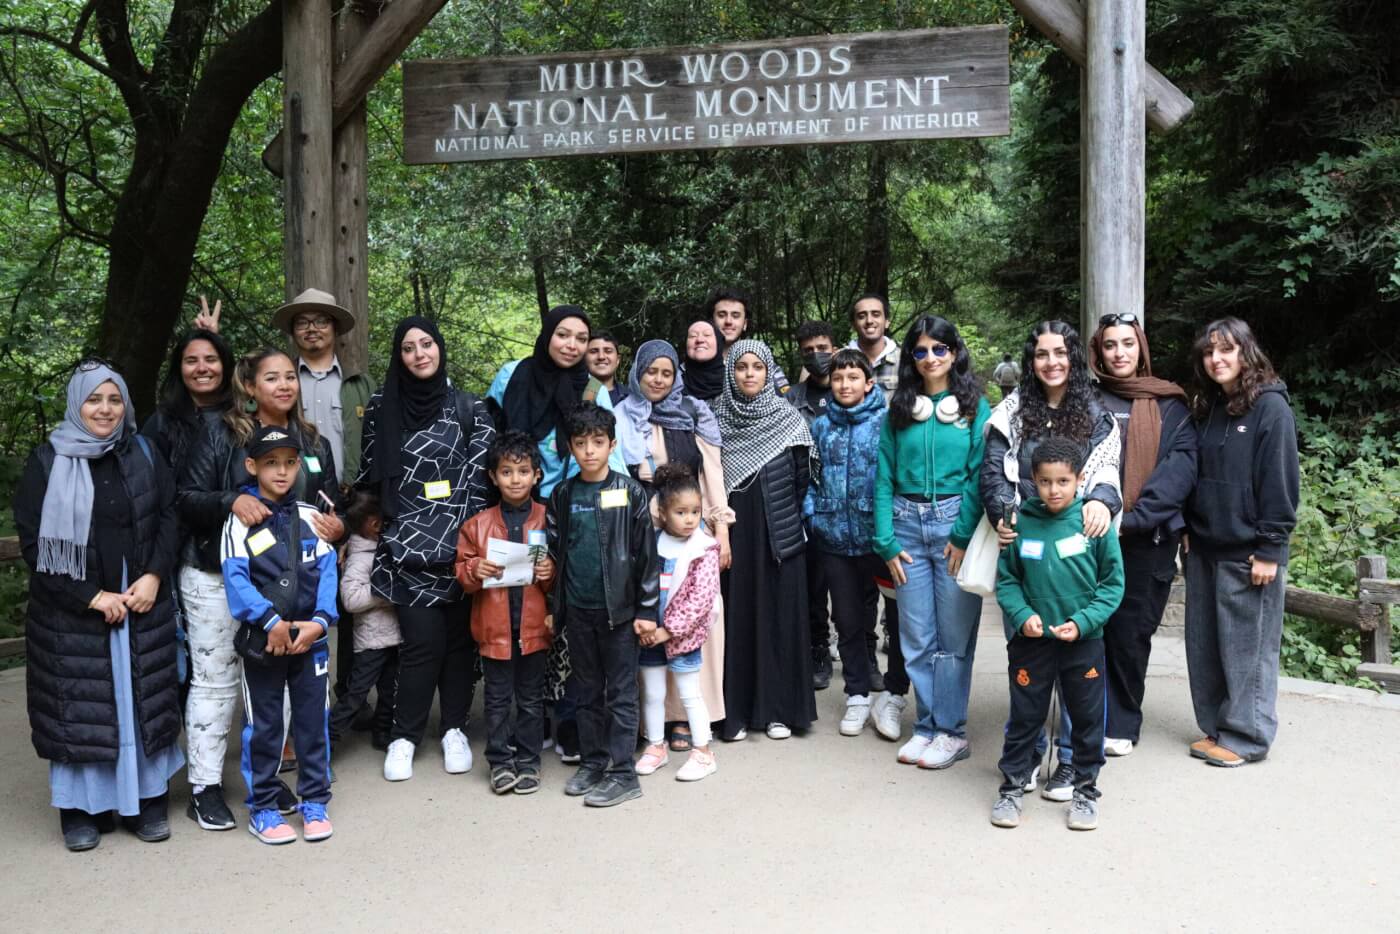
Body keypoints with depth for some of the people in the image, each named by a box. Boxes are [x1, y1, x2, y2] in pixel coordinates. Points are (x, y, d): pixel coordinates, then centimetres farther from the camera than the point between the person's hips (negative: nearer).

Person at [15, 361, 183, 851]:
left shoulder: (142, 454, 6)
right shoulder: (47, 462, -2)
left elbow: (168, 517, 5)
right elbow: (34, 542, -5)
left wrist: (153, 576, -10)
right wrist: (91, 596, -12)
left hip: (142, 603, 2)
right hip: (73, 610, -2)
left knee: (143, 700, 7)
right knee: (80, 705, 3)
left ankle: (146, 800, 18)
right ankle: (81, 809, 15)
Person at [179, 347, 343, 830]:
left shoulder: (314, 444, 8)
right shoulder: (222, 434, -4)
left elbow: (331, 509, 12)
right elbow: (186, 499, -9)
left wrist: (337, 526, -10)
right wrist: (232, 500, -27)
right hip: (217, 578, -3)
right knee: (214, 681, 4)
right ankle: (204, 787, 15)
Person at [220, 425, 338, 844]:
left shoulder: (310, 517, 5)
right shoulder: (240, 519, -4)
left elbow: (327, 572, 0)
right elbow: (235, 577, -13)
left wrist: (319, 620, -14)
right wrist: (271, 622, -22)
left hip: (310, 637, 3)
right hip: (261, 640, -2)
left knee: (313, 719, 9)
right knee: (263, 725, 9)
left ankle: (314, 802, 22)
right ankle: (262, 807, 21)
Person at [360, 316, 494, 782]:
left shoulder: (469, 408, 5)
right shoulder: (382, 408, 7)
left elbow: (480, 477, 1)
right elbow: (370, 473, 12)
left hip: (458, 543, 1)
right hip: (407, 545, 0)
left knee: (458, 637, 4)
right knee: (423, 640, -6)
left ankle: (454, 730, 20)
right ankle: (404, 736, 10)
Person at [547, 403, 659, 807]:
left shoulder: (630, 492, -5)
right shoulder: (562, 495, 6)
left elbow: (646, 553, -4)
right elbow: (554, 551, 11)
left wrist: (647, 609, -7)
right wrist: (555, 607, 9)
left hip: (618, 608, -4)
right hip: (578, 610, 4)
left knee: (621, 693, 3)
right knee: (587, 693, 14)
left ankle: (623, 772, 9)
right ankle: (593, 762, 26)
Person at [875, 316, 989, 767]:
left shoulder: (975, 407, 1)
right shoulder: (899, 410, 9)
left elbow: (980, 474, -5)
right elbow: (884, 478, 6)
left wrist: (964, 535, -12)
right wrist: (886, 542, -1)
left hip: (955, 523, -3)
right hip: (908, 525, 3)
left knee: (954, 634, 2)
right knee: (916, 637, 7)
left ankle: (952, 731, 13)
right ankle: (926, 726, 19)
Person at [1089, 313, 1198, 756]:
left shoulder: (1167, 404, 7)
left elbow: (1182, 464, -4)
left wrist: (1135, 516, -15)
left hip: (1147, 537, 0)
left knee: (1131, 633, 6)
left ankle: (1121, 725, 20)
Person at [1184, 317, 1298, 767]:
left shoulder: (1271, 407, -8)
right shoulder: (1206, 408, 12)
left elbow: (1280, 482, -13)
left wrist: (1269, 549, -16)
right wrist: (1189, 530, 9)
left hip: (1247, 552, -7)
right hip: (1205, 548, 7)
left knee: (1247, 647, 2)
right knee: (1205, 645, 12)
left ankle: (1246, 736, 13)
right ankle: (1215, 727, 23)